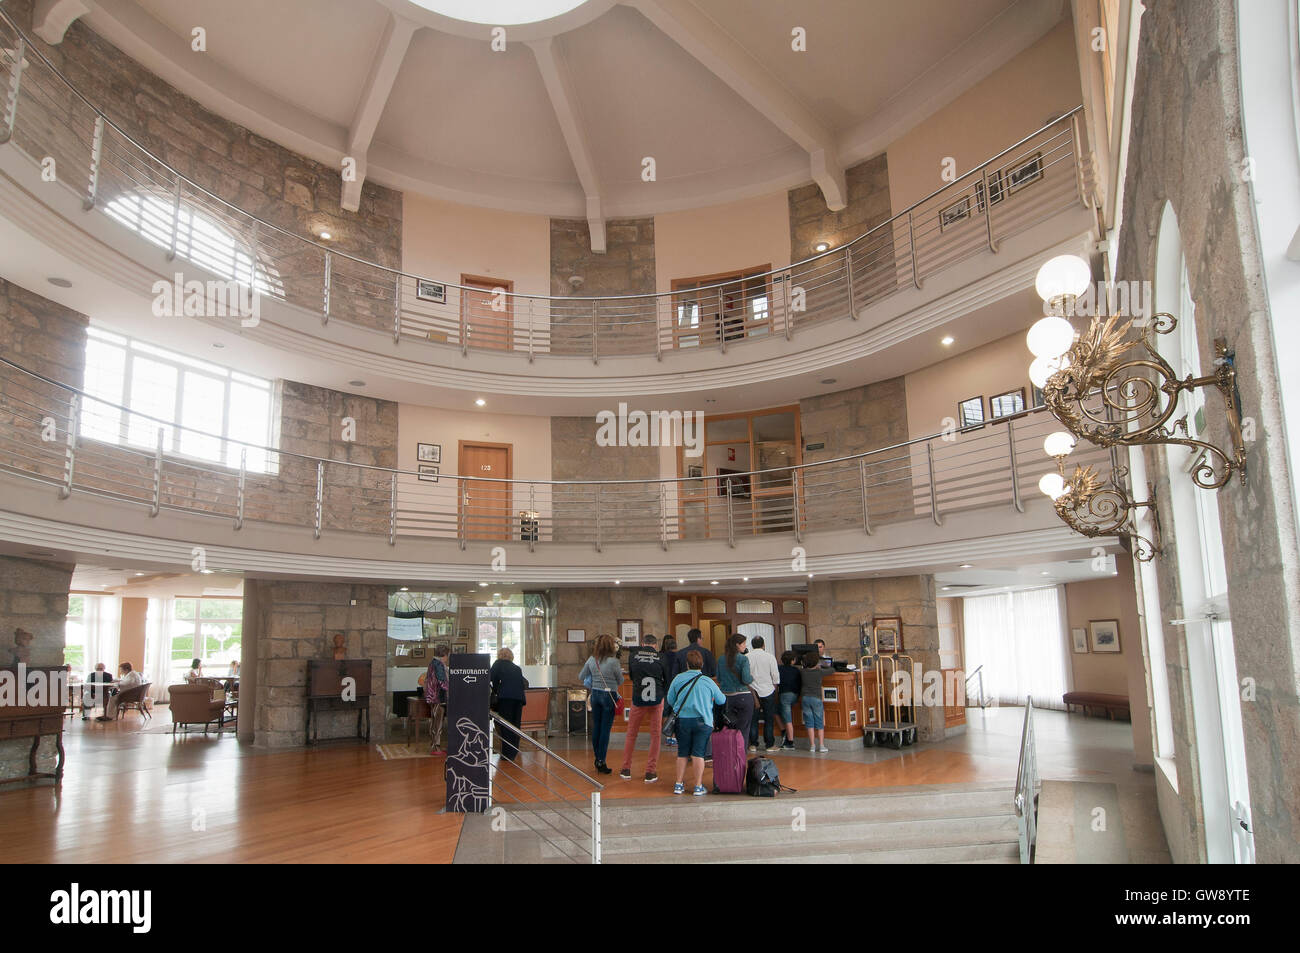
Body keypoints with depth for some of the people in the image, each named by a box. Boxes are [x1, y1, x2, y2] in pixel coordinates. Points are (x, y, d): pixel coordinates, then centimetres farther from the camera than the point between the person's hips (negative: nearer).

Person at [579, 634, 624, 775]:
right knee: (605, 729, 0)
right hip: (609, 695, -5)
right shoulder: (613, 661, -14)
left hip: (595, 694, 5)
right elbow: (621, 681, -4)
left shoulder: (592, 660, 0)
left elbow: (582, 676, 13)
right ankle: (601, 761, 1)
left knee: (596, 727, 14)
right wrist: (619, 672, 15)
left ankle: (597, 758, 23)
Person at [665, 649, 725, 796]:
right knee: (698, 753, 3)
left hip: (682, 720, 1)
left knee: (682, 753, 12)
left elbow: (670, 700, 4)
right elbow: (721, 701, 5)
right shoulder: (708, 682, -6)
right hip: (703, 721, -1)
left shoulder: (678, 679, -4)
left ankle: (679, 785, 16)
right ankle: (698, 786, 5)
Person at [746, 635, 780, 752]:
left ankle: (753, 744, 10)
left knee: (753, 719, 8)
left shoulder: (746, 658, -3)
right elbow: (775, 676, -3)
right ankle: (769, 745, 9)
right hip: (768, 691, -1)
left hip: (752, 692, 1)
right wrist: (774, 689, 12)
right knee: (768, 719, 7)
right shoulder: (770, 657, -5)